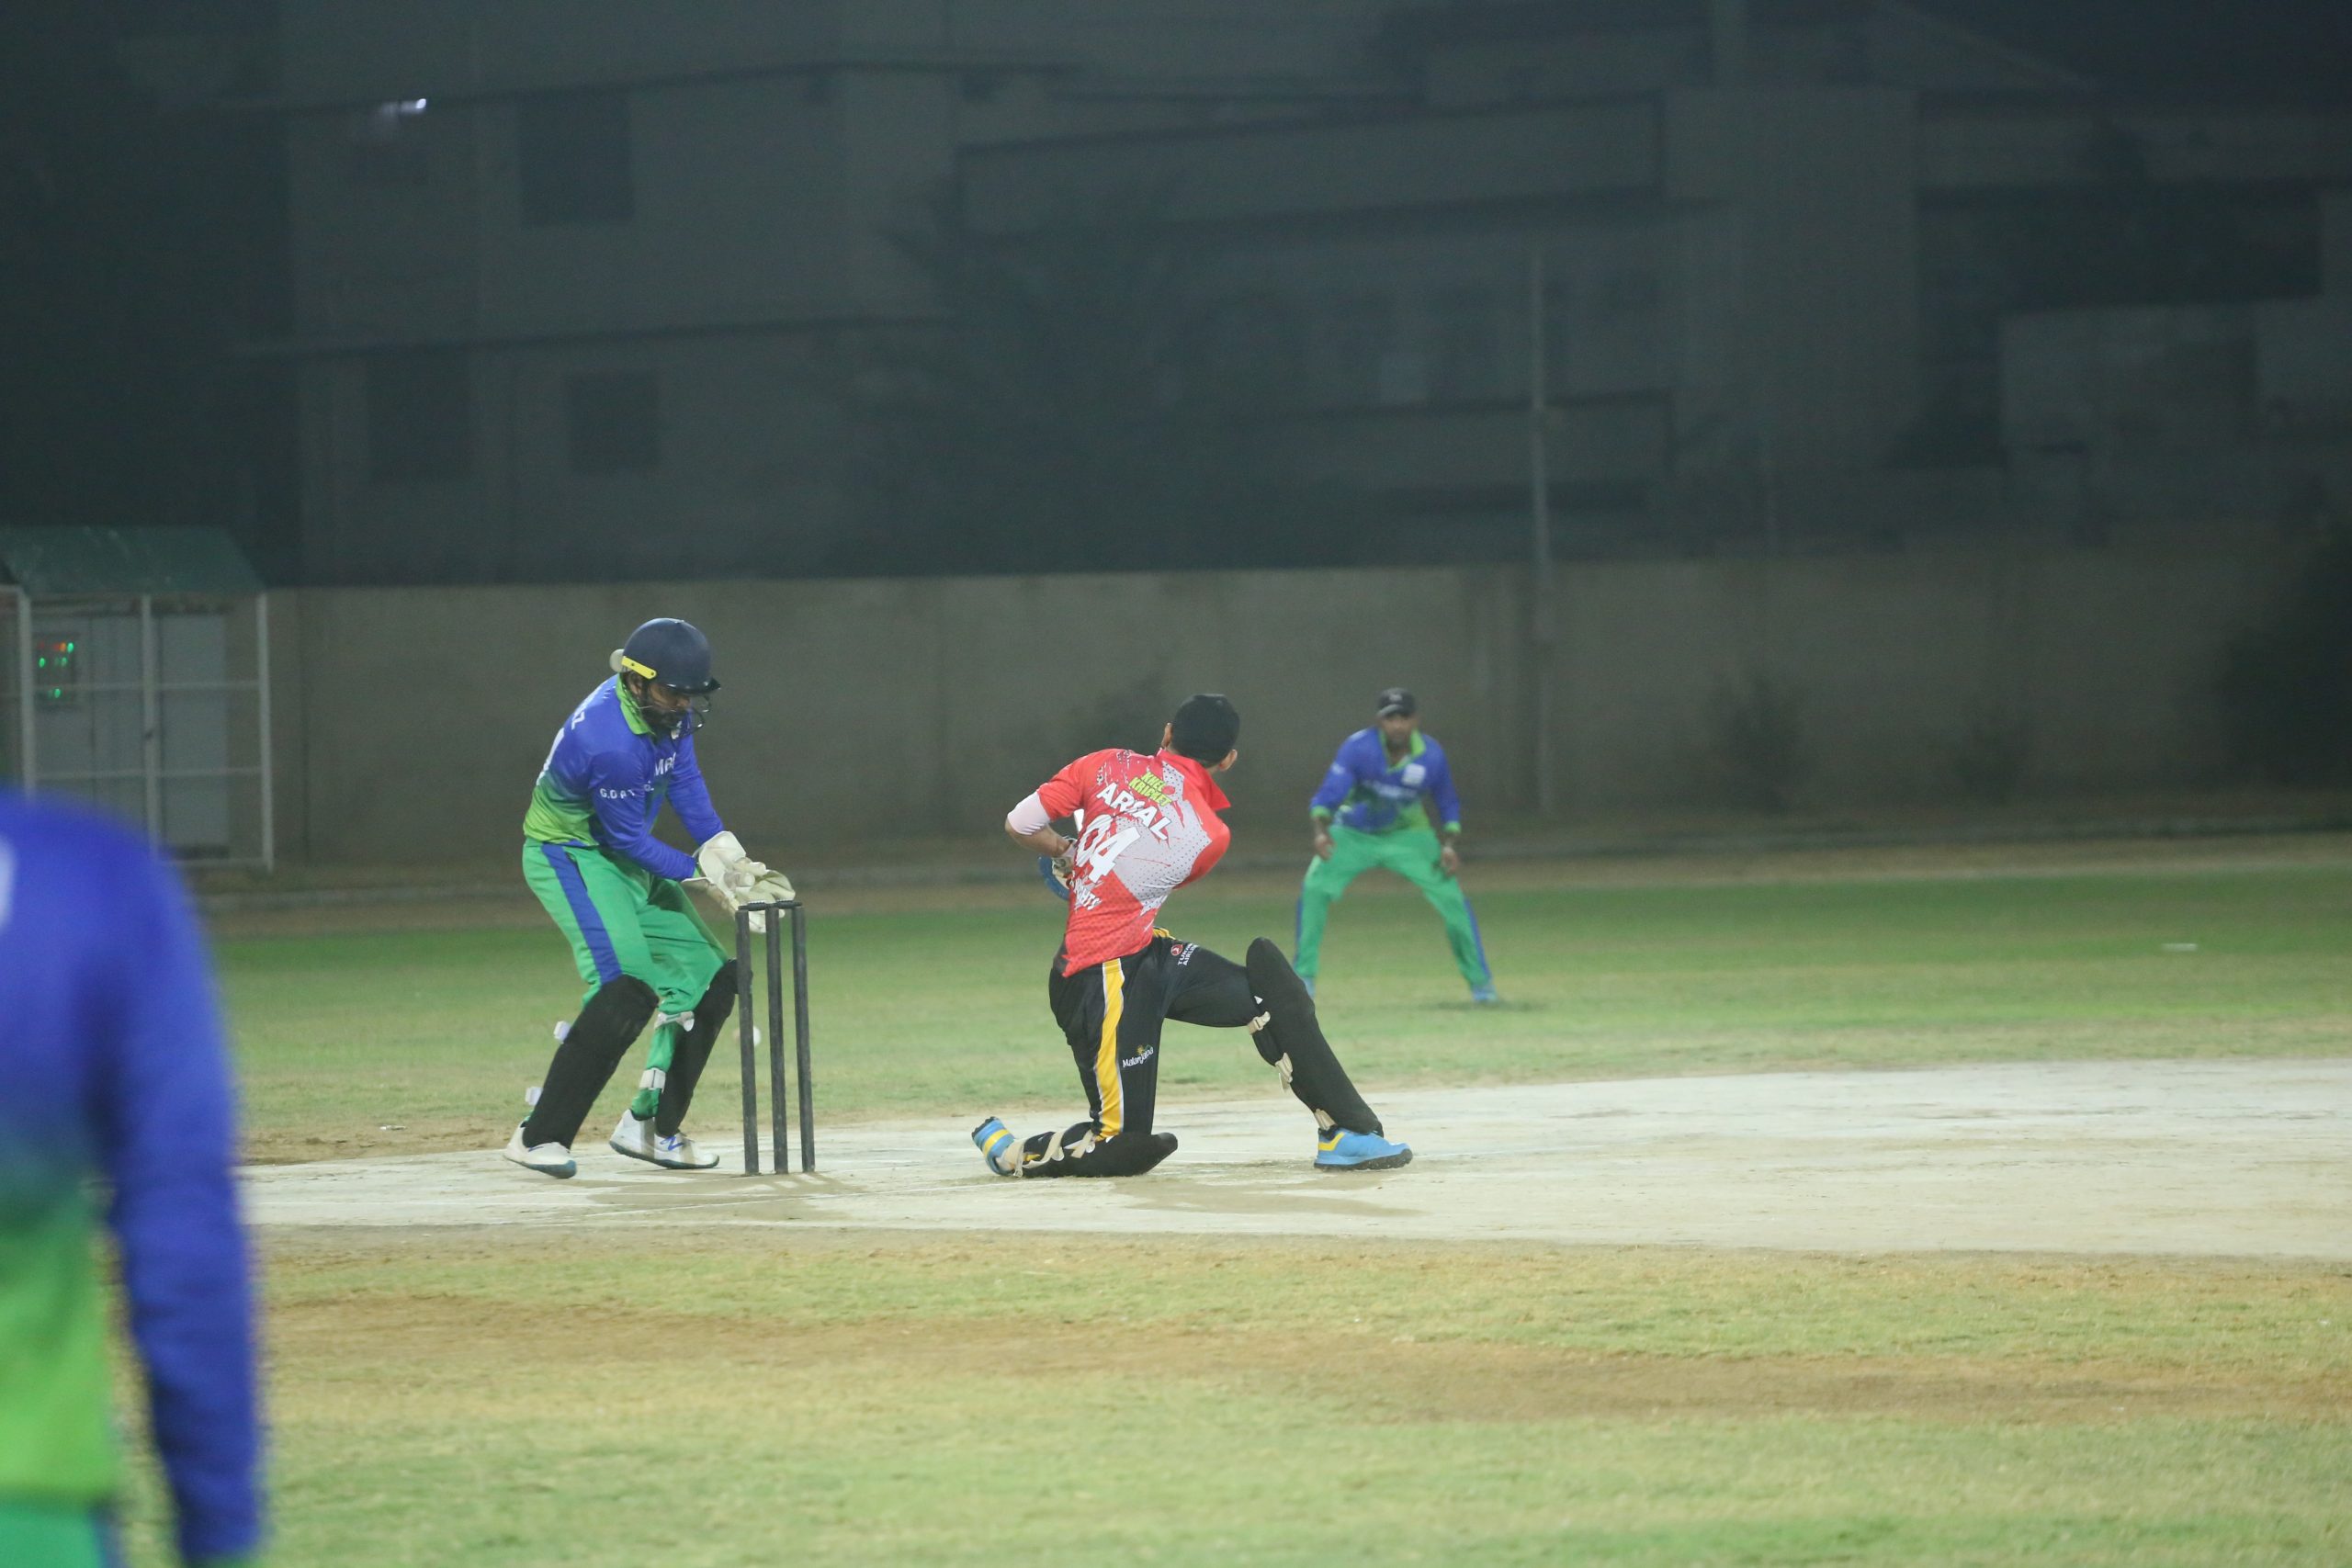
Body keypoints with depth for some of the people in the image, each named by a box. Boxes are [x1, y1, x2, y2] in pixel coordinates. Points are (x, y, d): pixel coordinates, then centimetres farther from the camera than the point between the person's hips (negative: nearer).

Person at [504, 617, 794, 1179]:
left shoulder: (666, 706, -7)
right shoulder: (610, 741, -33)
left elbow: (685, 778, 1)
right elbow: (628, 837, -24)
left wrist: (728, 857, -10)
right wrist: (701, 876, -21)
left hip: (625, 858, 10)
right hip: (569, 854, -10)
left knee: (710, 976, 7)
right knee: (629, 987, -26)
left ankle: (650, 1126, 14)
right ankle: (537, 1137, -24)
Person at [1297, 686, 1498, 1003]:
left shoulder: (1431, 756, -19)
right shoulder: (1358, 748, -26)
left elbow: (1447, 804, -2)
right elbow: (1326, 797, -30)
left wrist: (1449, 845, -17)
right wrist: (1321, 831, -49)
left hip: (1408, 835, 1)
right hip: (1354, 834, -1)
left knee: (1451, 895, -13)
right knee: (1315, 887, -22)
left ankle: (1480, 980, 4)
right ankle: (1303, 975, -6)